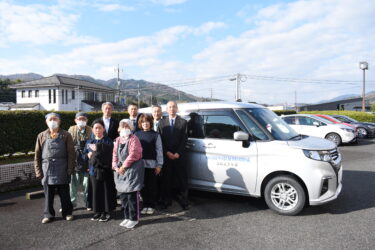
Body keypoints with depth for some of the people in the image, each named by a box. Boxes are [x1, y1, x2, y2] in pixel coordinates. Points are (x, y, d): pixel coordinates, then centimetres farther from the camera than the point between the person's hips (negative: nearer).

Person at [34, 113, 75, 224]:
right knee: (48, 194, 10)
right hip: (47, 169, 2)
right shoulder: (41, 136, 7)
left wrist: (70, 169, -8)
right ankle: (48, 215, 25)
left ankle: (67, 213, 23)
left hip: (62, 169, -2)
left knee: (64, 193, 8)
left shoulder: (66, 135, 0)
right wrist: (38, 171, 1)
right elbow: (37, 155, 7)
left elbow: (71, 153, -2)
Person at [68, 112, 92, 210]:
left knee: (87, 183, 6)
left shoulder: (90, 131, 1)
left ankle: (88, 203, 19)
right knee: (73, 183, 6)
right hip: (74, 160, 1)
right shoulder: (71, 130, 5)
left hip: (86, 161, -1)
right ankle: (71, 202, 22)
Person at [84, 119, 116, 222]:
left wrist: (97, 147, -18)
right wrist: (88, 154, -7)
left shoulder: (108, 141, -2)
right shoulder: (89, 142, 12)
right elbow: (84, 154, 14)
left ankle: (106, 212, 16)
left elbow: (109, 150, -19)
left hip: (105, 170, -3)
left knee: (107, 191, 3)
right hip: (94, 170, 4)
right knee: (96, 191, 9)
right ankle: (98, 211, 23)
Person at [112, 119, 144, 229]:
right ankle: (127, 217, 26)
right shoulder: (118, 140, 13)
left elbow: (133, 155, -16)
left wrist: (124, 166, -13)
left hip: (133, 170, -7)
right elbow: (115, 154, 12)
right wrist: (115, 166, -2)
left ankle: (134, 218, 12)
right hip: (120, 170, 7)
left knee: (132, 195, -3)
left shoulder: (133, 139, -9)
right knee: (123, 195, 12)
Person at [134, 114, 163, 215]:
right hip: (140, 164, 2)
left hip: (152, 164, -2)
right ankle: (145, 205, 22)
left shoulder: (155, 135, -1)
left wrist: (159, 165, -5)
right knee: (143, 186, 9)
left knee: (152, 186, 5)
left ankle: (151, 206, 18)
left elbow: (159, 150, -2)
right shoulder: (136, 134, 5)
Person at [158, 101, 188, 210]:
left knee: (182, 180, 2)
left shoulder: (183, 122, 3)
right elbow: (161, 140, 2)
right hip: (165, 156, 1)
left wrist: (178, 153, -11)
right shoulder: (162, 122, 7)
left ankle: (183, 201, 13)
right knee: (166, 180, 7)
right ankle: (166, 201, 19)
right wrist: (167, 153, -9)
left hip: (179, 156, -1)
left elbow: (184, 139, -2)